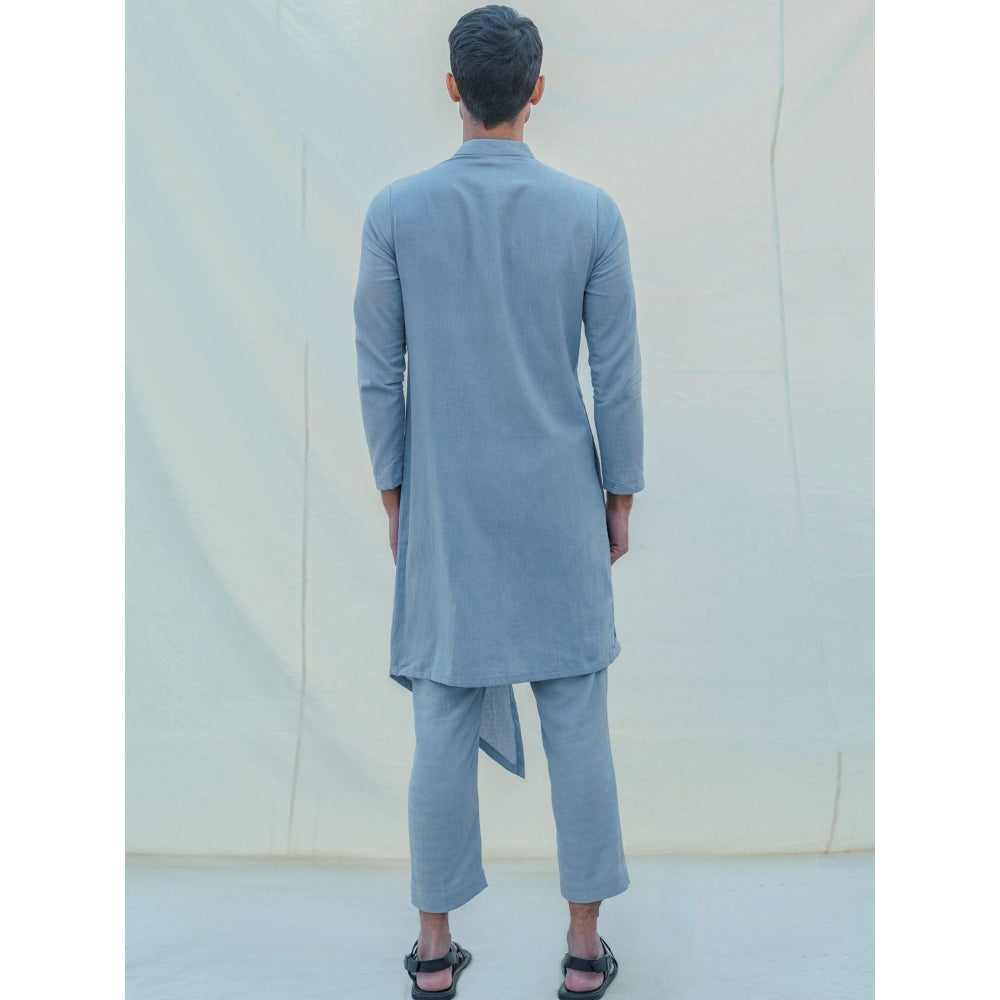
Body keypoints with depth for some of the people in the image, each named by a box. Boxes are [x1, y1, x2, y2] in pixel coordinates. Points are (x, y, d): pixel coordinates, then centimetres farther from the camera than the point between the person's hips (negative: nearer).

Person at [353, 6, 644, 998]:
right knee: (577, 721, 10)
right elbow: (617, 372, -2)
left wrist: (392, 492, 10)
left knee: (445, 727, 10)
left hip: (445, 507, 1)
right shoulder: (593, 210, -3)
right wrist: (621, 496, 8)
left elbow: (377, 371, -1)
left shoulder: (395, 210, -3)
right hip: (560, 506, 0)